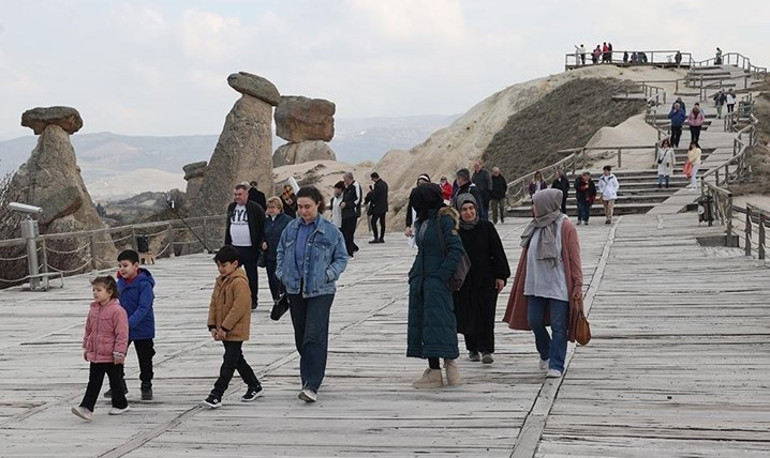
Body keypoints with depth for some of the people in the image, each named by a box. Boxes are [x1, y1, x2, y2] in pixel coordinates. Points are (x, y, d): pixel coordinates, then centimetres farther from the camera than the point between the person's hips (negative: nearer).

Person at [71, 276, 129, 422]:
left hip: (111, 356, -6)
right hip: (95, 354, 6)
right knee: (93, 382, 3)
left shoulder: (117, 311, -16)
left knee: (115, 381, 9)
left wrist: (119, 352, -19)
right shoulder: (93, 310, 8)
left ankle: (120, 405, 26)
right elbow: (88, 329, 18)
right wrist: (86, 347, 19)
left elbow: (122, 333, -17)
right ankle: (86, 408, -2)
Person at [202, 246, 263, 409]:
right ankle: (255, 386, 32)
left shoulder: (240, 282, -17)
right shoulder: (220, 281, 11)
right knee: (237, 360, 18)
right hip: (223, 330, 10)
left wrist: (225, 327, -21)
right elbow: (214, 304, 12)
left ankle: (216, 395, -11)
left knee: (229, 362, -7)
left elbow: (239, 307, -22)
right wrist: (212, 325, 1)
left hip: (236, 331, -10)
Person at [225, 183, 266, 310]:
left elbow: (263, 227, -9)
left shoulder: (255, 208, -9)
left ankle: (252, 301, 15)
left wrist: (261, 244, -15)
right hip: (234, 247, 5)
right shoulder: (231, 208, 10)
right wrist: (226, 245, 14)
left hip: (250, 248, -5)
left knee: (251, 275, 6)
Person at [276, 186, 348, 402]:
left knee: (315, 336, -12)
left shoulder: (330, 231, -5)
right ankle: (308, 379, 25)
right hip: (295, 289, 4)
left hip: (320, 291, -4)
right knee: (301, 337, 11)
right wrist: (282, 274, 7)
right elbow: (281, 252, 19)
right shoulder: (291, 228, 5)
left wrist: (328, 275, -11)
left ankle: (312, 386, -14)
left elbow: (342, 258, 2)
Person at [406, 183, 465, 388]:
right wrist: (414, 274, 11)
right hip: (420, 282, 8)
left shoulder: (444, 220, -9)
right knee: (422, 323, 5)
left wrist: (442, 274, -17)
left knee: (439, 323, -11)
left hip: (437, 281, -8)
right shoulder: (421, 223, 15)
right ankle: (433, 371, 7)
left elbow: (456, 250, -14)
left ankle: (450, 364, -4)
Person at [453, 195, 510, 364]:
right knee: (467, 316, 6)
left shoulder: (486, 227, -1)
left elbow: (498, 252, 1)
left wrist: (501, 276, -3)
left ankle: (486, 350, -4)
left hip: (486, 279, -1)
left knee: (486, 315, -6)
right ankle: (472, 349, 20)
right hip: (463, 281, 1)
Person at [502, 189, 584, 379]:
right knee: (534, 321, 9)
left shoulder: (565, 226, -8)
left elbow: (574, 258, -8)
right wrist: (522, 283, 15)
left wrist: (578, 285, -10)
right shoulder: (536, 226, 9)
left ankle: (556, 365, 5)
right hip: (536, 284, 6)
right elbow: (528, 255, 16)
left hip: (559, 286, -6)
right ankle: (545, 354, 33)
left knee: (558, 327, -2)